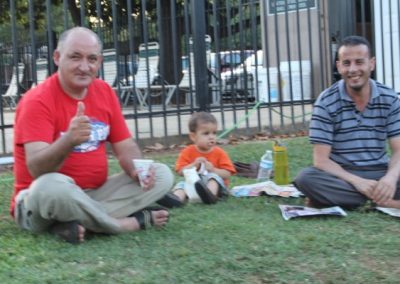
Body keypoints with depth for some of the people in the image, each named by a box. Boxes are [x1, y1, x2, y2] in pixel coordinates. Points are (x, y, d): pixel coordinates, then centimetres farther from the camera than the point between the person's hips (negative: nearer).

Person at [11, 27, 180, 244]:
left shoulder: (104, 92, 3)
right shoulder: (38, 100, -16)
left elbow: (126, 147, 7)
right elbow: (36, 169, -26)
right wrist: (68, 141, -46)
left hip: (95, 194, 7)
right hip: (38, 200, -6)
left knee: (162, 175, -6)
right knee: (52, 185, -40)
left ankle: (76, 223, -19)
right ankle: (130, 223, -18)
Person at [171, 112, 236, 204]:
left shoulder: (219, 153, 1)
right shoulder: (188, 152, 4)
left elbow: (227, 174, -6)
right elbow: (180, 171, -4)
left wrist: (213, 170, -22)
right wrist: (193, 165, -19)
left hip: (215, 185, -1)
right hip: (192, 184, 2)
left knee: (213, 176, -29)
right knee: (181, 184, -23)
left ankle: (210, 194, -59)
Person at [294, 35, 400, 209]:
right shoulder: (326, 102, -7)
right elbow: (321, 160, -10)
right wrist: (356, 181, -26)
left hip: (379, 173, 2)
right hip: (342, 175, -1)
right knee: (305, 178, -34)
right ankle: (381, 199, -26)